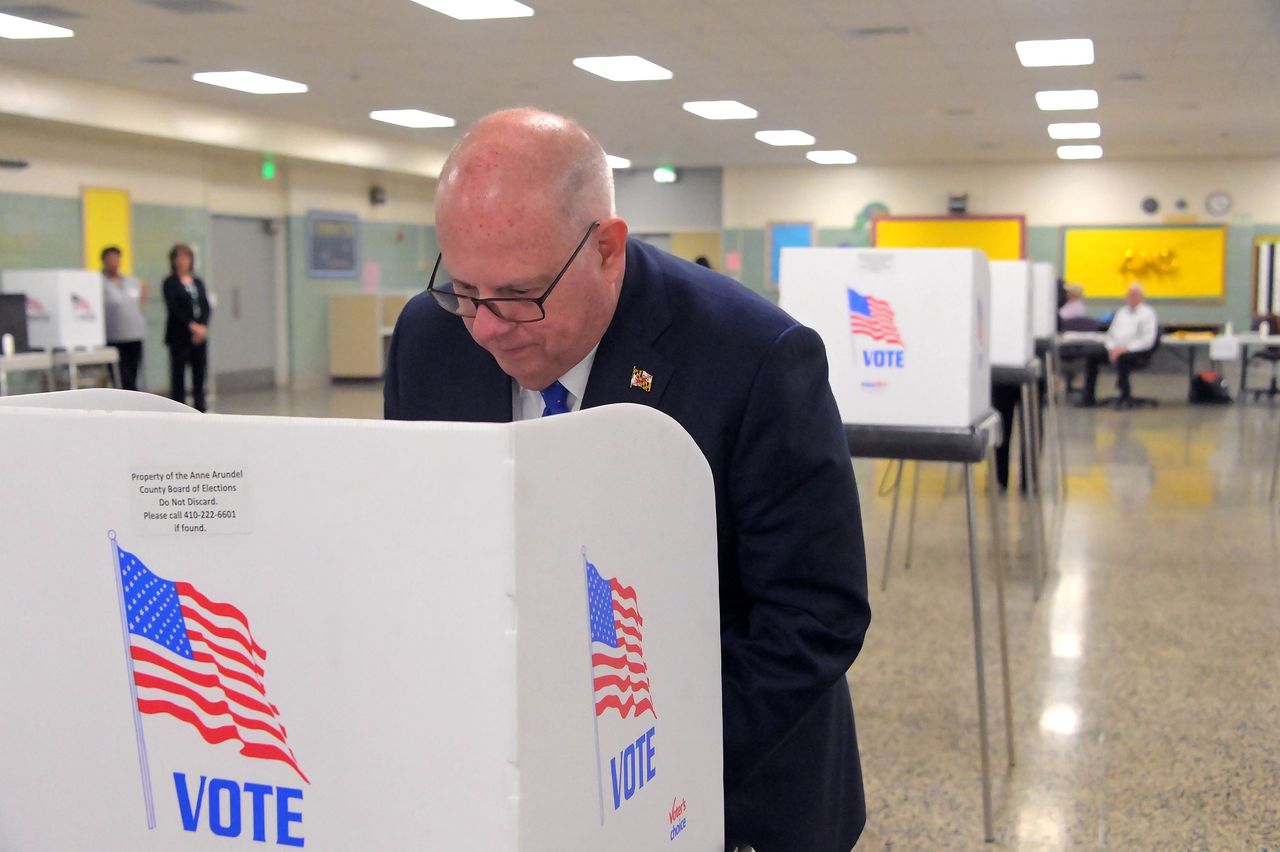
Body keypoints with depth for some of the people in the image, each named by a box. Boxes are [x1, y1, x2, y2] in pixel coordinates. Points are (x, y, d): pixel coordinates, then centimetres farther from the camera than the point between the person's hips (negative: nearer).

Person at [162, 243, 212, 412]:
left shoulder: (198, 282, 15)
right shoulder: (170, 283, 1)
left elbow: (206, 307, 8)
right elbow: (173, 308, -9)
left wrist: (202, 327, -8)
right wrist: (191, 326, -16)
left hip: (200, 335, 4)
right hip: (180, 336, -4)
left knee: (200, 372, 4)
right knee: (178, 374, -3)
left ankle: (200, 408, 9)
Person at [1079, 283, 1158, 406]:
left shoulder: (1147, 313, 0)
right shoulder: (1122, 312, 19)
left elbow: (1148, 340, -11)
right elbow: (1111, 333, 19)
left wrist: (1126, 348, -19)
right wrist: (1112, 348, -3)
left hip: (1135, 350, -7)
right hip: (1116, 348, 7)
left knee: (1122, 358, -39)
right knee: (1091, 356, -13)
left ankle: (1125, 395, -27)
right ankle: (1089, 397, -12)